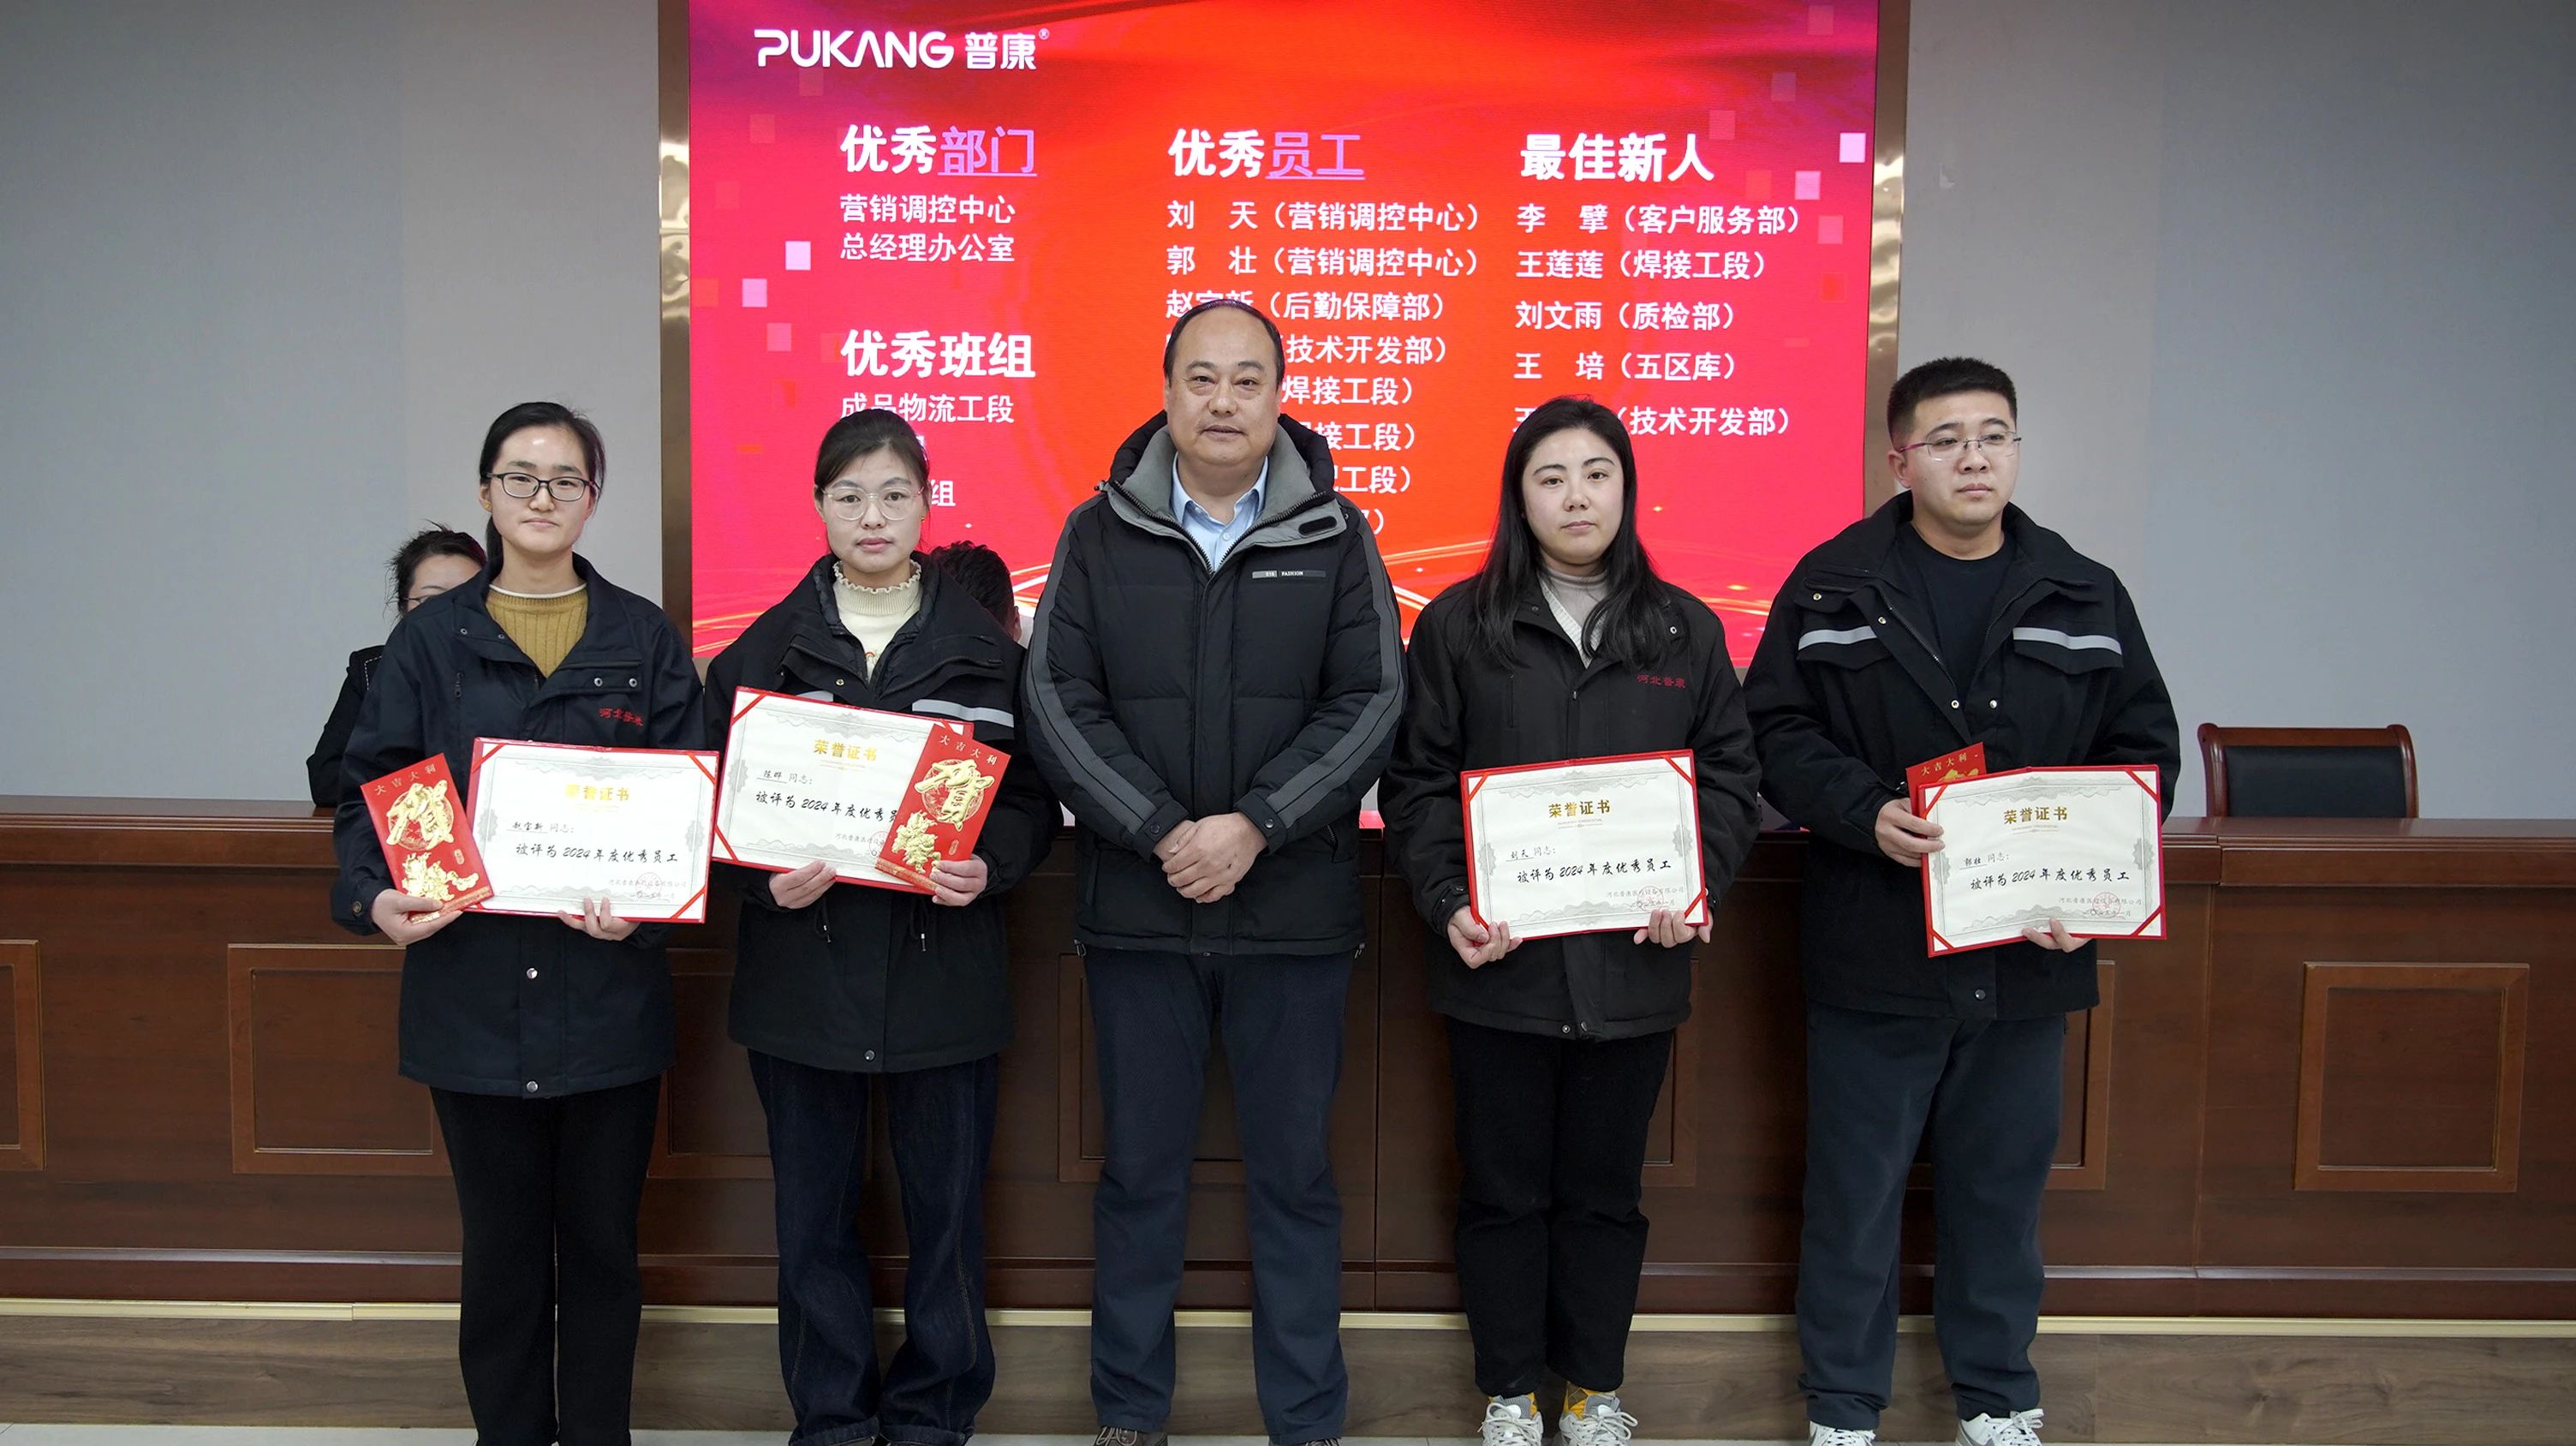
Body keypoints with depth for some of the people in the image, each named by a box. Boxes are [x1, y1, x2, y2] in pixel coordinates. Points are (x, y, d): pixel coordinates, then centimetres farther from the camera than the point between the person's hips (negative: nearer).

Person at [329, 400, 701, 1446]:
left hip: (607, 986, 0)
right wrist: (375, 898, -16)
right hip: (470, 983, 0)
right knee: (501, 1244, 9)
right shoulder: (430, 639, 6)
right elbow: (372, 787, 3)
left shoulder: (645, 640, 5)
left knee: (601, 1241, 9)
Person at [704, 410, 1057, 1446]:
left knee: (945, 1204, 7)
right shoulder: (763, 651, 4)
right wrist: (765, 877, -14)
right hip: (802, 969, 1)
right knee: (813, 1207, 10)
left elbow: (1033, 801, 5)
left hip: (943, 969, 0)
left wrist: (990, 865, -15)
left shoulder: (986, 650, 3)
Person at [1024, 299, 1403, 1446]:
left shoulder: (1335, 535, 4)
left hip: (1295, 909, 0)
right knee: (1141, 1170, 11)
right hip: (1135, 909, 1)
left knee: (1294, 1172, 9)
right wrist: (1162, 832, -14)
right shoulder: (1098, 535, 4)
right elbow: (1058, 703, -3)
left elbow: (1371, 703, -4)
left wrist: (1254, 825, -14)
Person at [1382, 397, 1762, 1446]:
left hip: (1633, 963, 2)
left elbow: (1728, 776, 8)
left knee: (1605, 1188, 13)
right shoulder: (1459, 625, 1)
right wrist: (1448, 904, -13)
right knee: (1504, 1189, 9)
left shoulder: (1685, 631, 7)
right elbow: (1416, 779, 0)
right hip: (1502, 961, -1)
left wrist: (1697, 887, -8)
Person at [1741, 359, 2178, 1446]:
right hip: (1873, 950, -2)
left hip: (2030, 953, 3)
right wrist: (1866, 814, -19)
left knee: (2003, 1184, 15)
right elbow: (1775, 733, -2)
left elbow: (2145, 748, 9)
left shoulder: (2084, 597, 6)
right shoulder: (1833, 586, -2)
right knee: (1854, 1188, 8)